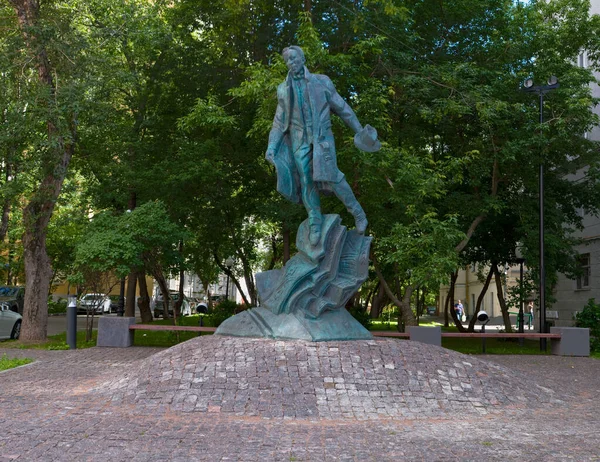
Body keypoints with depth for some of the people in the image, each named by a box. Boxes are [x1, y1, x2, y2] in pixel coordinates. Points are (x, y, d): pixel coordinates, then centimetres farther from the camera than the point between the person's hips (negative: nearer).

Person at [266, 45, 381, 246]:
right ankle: (315, 223, 4)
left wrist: (359, 129, 9)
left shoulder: (321, 81, 3)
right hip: (299, 140, 3)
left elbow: (341, 107, 9)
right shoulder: (284, 89, 9)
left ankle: (357, 212, -2)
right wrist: (272, 145, -2)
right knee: (306, 181, -4)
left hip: (322, 137, -3)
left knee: (329, 176, -18)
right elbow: (279, 120, 10)